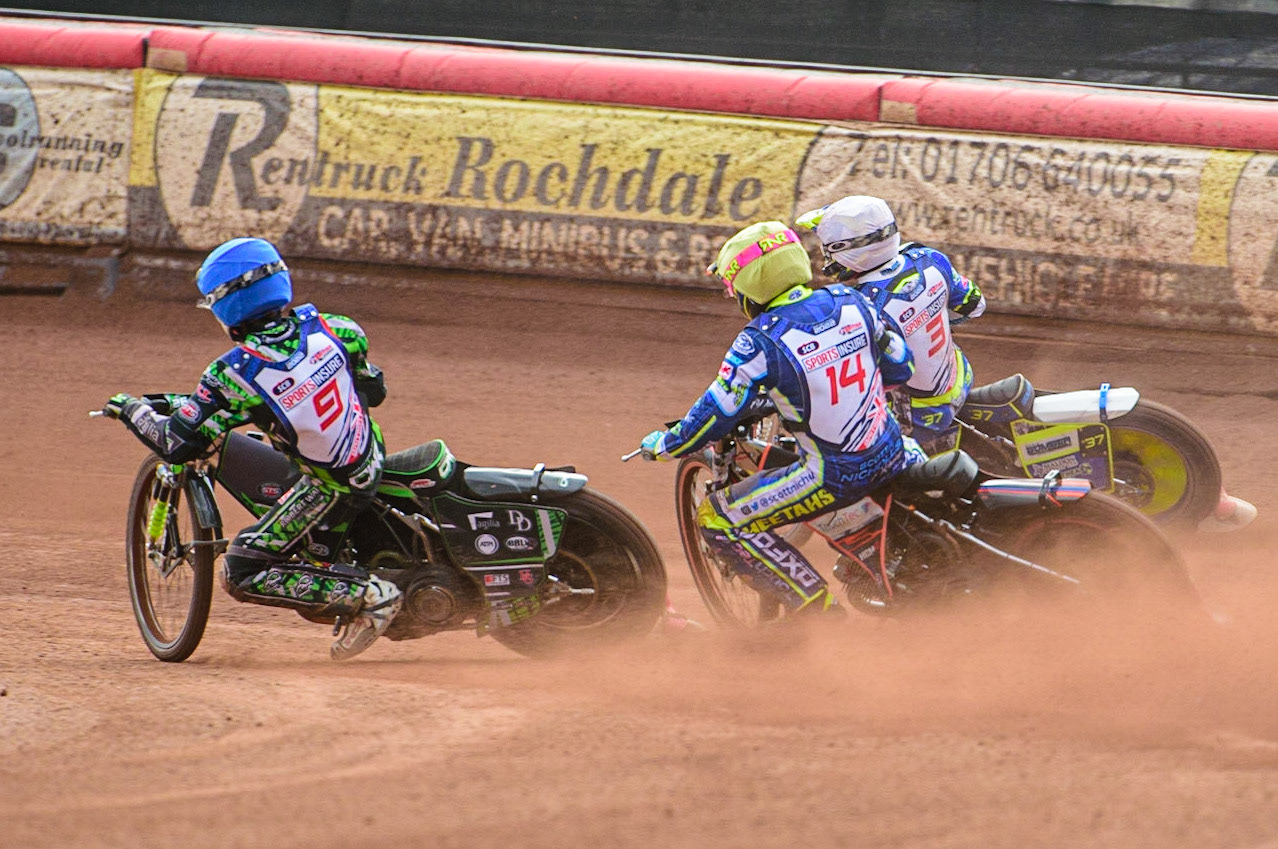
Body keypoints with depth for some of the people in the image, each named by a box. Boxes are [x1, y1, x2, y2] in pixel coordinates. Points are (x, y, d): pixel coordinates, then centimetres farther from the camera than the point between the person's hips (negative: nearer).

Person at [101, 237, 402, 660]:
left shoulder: (233, 375, -20)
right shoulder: (327, 326, -5)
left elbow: (177, 445, -15)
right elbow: (374, 389, 10)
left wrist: (134, 410, 3)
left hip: (332, 489, -7)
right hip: (373, 457, 7)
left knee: (241, 574, 0)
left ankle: (368, 596, -8)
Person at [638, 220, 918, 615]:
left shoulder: (760, 342, -17)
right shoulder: (849, 301, 0)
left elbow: (716, 415, -11)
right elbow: (900, 366, 13)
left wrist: (662, 445, 7)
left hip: (835, 476, -7)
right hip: (893, 457, 7)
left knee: (717, 519, 3)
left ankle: (813, 602, 0)